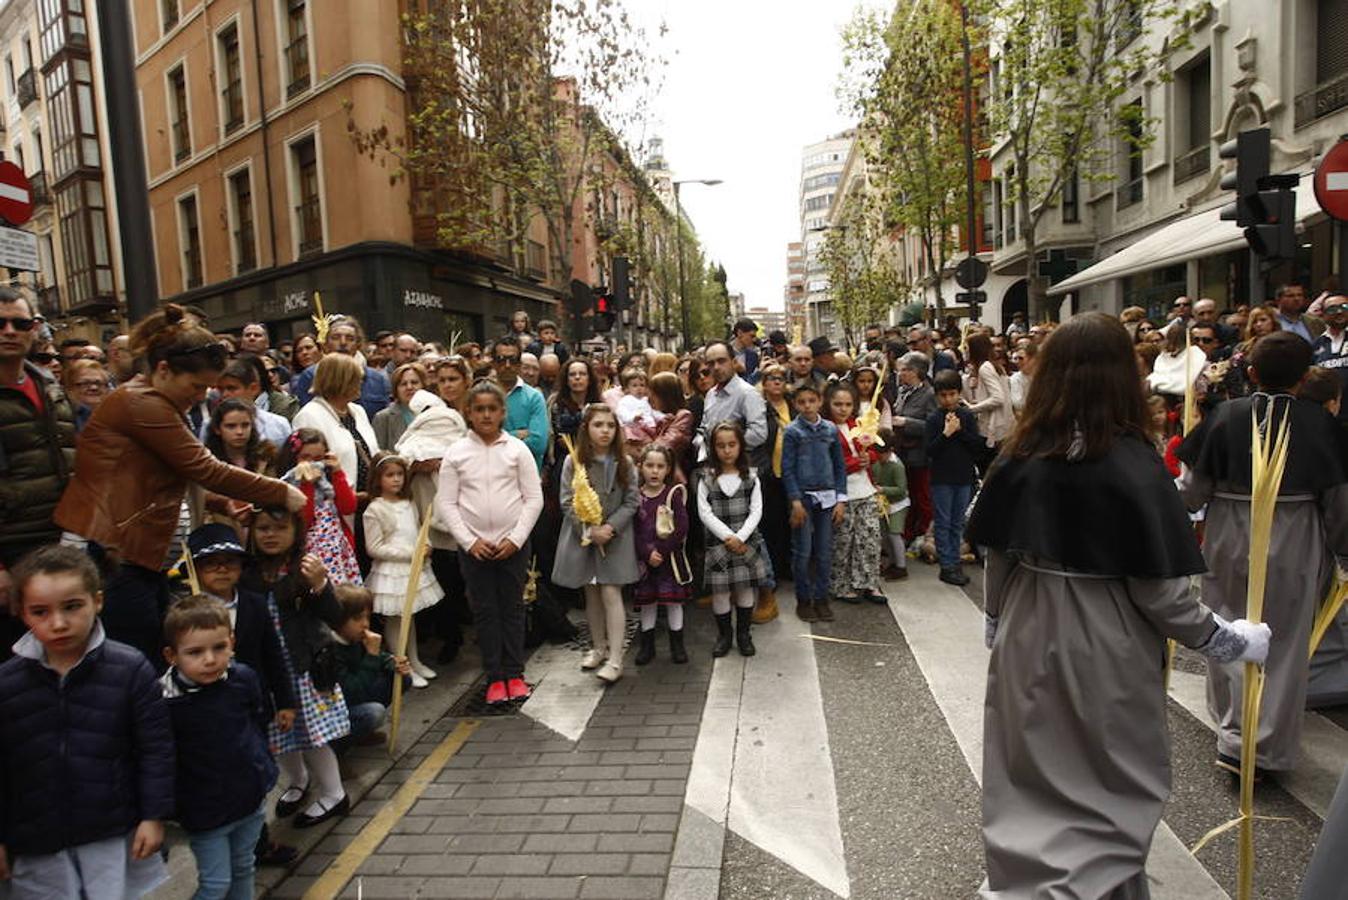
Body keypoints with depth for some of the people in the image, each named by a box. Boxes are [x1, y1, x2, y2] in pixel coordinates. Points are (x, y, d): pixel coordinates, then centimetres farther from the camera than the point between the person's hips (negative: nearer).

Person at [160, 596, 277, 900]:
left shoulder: (243, 678, -10)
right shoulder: (164, 701, -24)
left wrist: (265, 769, 12)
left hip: (251, 799, 4)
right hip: (205, 811, -4)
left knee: (243, 870, 21)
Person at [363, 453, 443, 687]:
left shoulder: (410, 505, 6)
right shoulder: (374, 510, -13)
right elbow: (374, 548, -15)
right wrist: (410, 552, -18)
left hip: (414, 568, 6)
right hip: (391, 571, -6)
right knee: (394, 620, 5)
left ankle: (414, 661, 30)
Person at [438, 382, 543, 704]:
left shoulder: (517, 449, -1)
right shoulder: (456, 453, 0)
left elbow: (534, 498, -2)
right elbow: (446, 503, -1)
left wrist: (515, 539, -9)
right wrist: (470, 541, -8)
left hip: (513, 543, 0)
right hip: (473, 545, 0)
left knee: (513, 607, 8)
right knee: (485, 611, 7)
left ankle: (514, 674, 20)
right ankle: (495, 677, 17)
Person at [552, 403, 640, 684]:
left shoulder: (624, 463, -4)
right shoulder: (573, 462, -5)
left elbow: (631, 501, -3)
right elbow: (567, 502, -6)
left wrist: (610, 527, -16)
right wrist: (589, 530, -16)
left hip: (615, 536, -1)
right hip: (582, 535, 1)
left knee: (611, 593, -7)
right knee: (591, 594, 12)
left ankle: (615, 659, -4)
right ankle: (598, 647, 28)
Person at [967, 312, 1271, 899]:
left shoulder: (1018, 459, -8)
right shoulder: (1133, 467, -19)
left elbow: (996, 560, 2)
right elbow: (1159, 593, -15)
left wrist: (996, 621, 19)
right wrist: (1230, 641, 1)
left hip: (1026, 646, 4)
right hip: (1106, 656, -4)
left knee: (1030, 786, 22)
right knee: (1109, 794, 18)